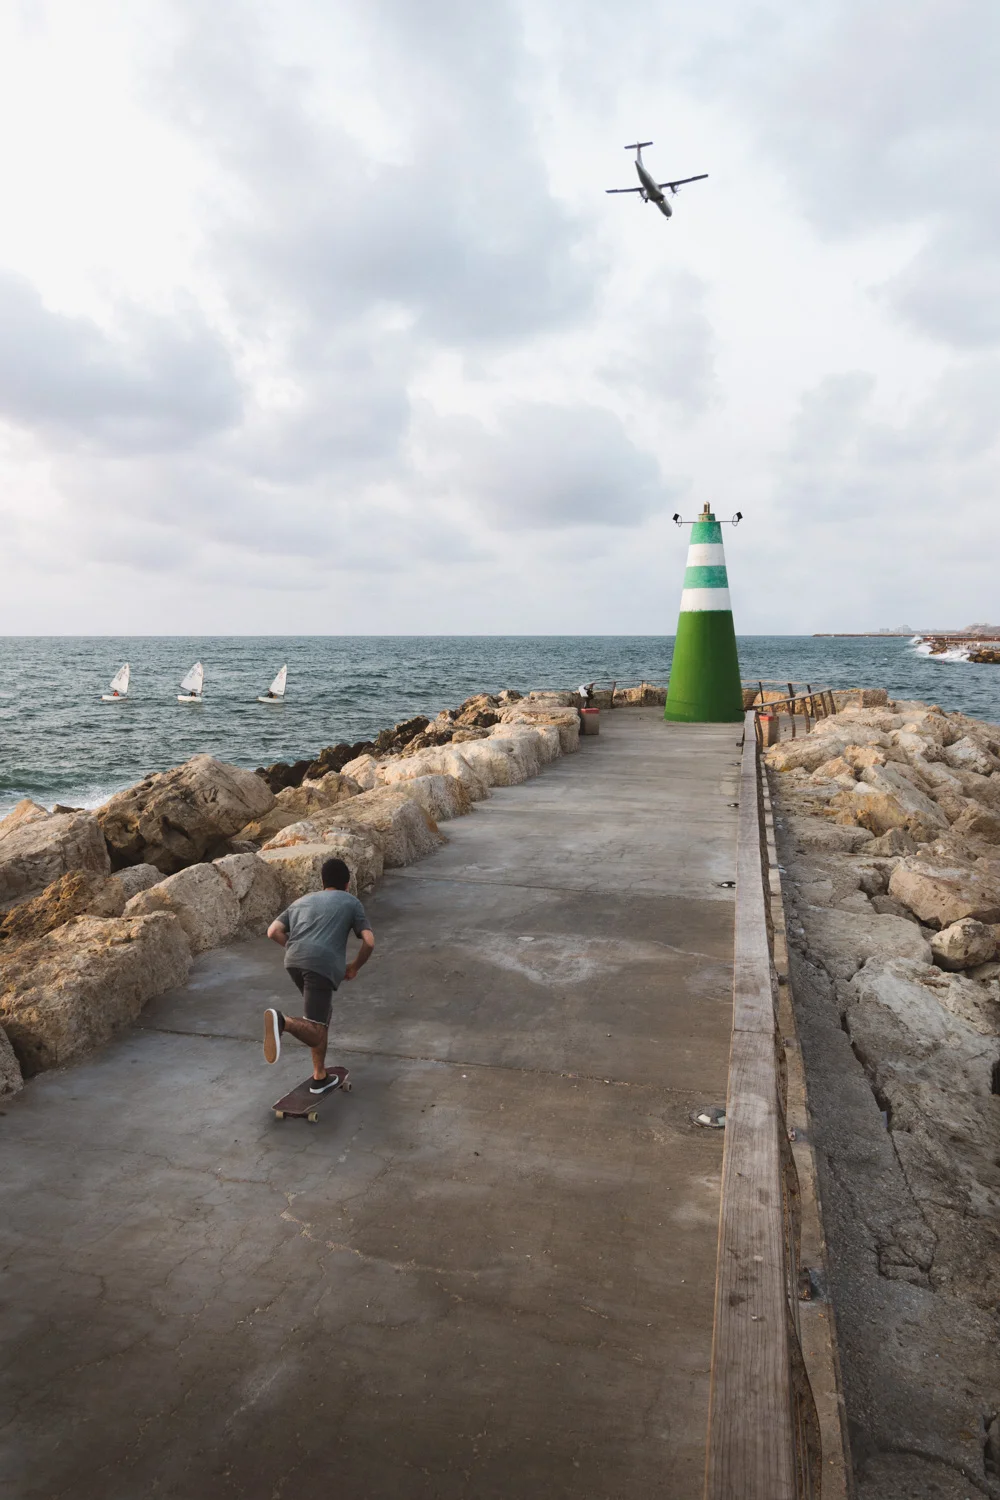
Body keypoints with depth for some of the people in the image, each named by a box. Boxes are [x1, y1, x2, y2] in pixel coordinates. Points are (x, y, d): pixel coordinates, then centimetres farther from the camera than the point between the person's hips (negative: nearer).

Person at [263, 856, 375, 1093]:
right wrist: (354, 967, 24)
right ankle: (283, 1021, -36)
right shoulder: (351, 902, 19)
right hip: (322, 965, -6)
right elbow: (369, 942, 8)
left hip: (294, 962, 6)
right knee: (314, 1033, -6)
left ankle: (320, 1077, 26)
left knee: (322, 1013, 26)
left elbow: (273, 931, 17)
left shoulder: (302, 900, 29)